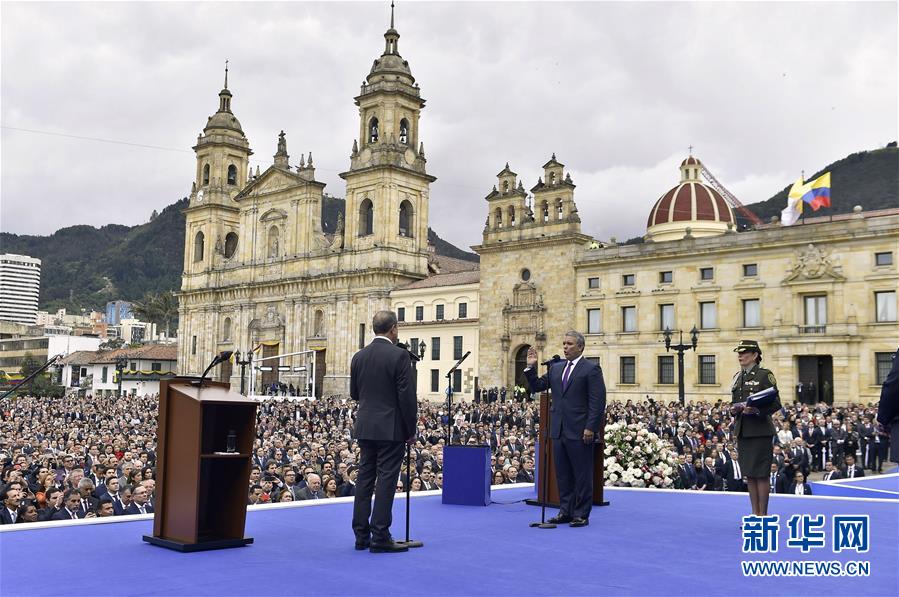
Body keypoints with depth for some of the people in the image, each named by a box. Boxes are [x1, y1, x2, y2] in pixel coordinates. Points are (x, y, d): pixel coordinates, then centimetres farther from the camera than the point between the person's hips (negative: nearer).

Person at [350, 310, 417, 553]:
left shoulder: (359, 356, 7)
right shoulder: (399, 355, -12)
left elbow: (354, 393, 14)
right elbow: (407, 396, -13)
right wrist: (411, 430, -6)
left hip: (365, 426, 6)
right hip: (391, 428, -6)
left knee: (364, 478, 10)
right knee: (386, 480, -2)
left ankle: (362, 535, 15)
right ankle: (380, 537, -1)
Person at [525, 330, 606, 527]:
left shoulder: (591, 369, -4)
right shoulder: (555, 368, 15)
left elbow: (597, 402, -9)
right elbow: (537, 387, 17)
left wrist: (590, 428, -16)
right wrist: (531, 367, 4)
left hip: (580, 432, -6)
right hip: (559, 430, 6)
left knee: (582, 475, 1)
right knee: (562, 474, 11)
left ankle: (581, 514, 8)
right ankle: (565, 511, 19)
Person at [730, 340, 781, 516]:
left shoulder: (765, 375, -5)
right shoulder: (737, 378, 15)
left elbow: (776, 404, -9)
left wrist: (757, 410, -22)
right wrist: (733, 409, 1)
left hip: (760, 431, -7)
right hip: (742, 431, 7)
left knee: (761, 474, -3)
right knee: (749, 475, 10)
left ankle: (763, 515, 6)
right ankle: (755, 514, 18)